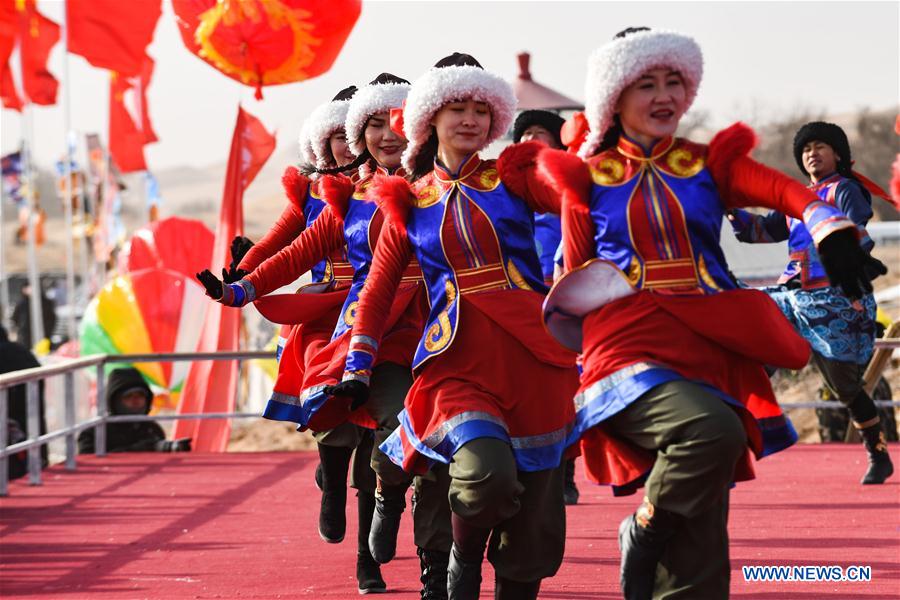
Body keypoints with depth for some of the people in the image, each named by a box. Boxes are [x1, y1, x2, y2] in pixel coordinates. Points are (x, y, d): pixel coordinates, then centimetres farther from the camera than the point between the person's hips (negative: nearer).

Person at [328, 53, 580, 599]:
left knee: (535, 509, 1)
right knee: (487, 475, -26)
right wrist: (358, 367, 9)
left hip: (531, 347, 1)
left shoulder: (513, 177, 11)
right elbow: (378, 290, 16)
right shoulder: (410, 202, 13)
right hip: (461, 352, -1)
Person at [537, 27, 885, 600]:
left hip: (708, 354, 3)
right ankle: (644, 532, -10)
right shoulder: (588, 178, 9)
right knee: (711, 431, -35)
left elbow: (792, 192, -6)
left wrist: (832, 230, -26)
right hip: (630, 353, -2)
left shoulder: (710, 164, 12)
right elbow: (576, 286, 13)